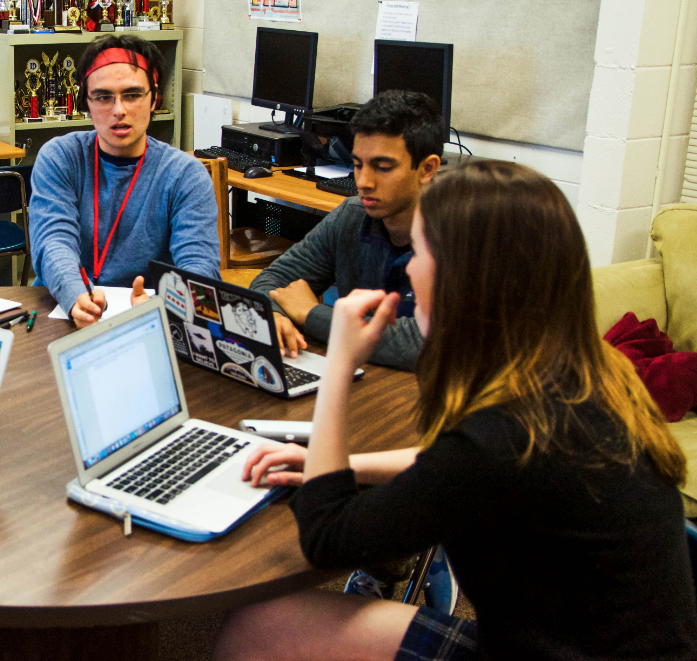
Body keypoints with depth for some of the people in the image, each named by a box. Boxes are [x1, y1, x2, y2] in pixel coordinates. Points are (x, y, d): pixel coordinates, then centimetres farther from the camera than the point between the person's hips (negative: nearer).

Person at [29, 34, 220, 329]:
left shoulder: (186, 174, -1)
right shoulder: (58, 158, 2)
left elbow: (199, 265, -12)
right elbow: (53, 242, -12)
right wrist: (76, 297, -35)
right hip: (59, 310, -1)